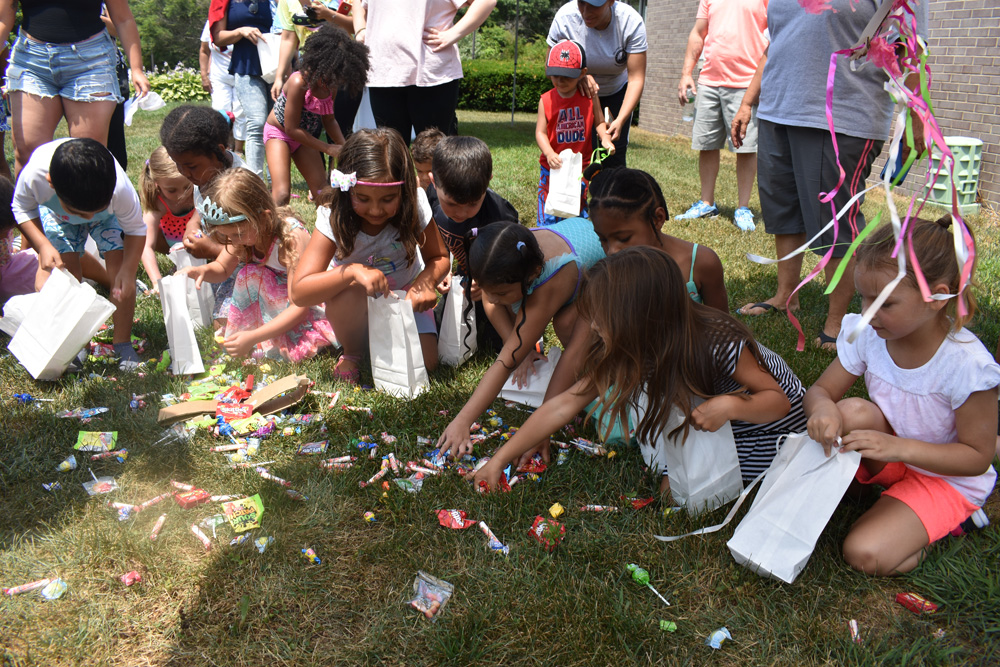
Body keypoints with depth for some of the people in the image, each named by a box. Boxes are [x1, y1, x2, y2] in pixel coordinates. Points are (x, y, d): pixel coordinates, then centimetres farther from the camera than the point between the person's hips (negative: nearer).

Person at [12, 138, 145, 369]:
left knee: (120, 265, -17)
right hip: (56, 212, 1)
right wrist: (43, 246, -32)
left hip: (110, 214, -1)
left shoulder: (121, 190, -45)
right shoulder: (34, 175, -43)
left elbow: (136, 229, -25)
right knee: (66, 267, -15)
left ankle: (123, 343, -1)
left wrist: (128, 270, -39)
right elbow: (23, 209, -18)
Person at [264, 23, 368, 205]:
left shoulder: (330, 85, -10)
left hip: (304, 136, 6)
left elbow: (329, 120, 7)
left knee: (322, 192, 5)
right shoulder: (299, 82, -29)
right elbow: (292, 128, -24)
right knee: (281, 194, -21)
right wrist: (328, 148, -21)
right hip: (279, 132, -6)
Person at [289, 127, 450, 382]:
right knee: (348, 290, -36)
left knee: (425, 362, -18)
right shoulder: (334, 216, -27)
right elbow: (298, 292, -32)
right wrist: (353, 271, -48)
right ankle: (352, 354, -7)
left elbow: (439, 257, -9)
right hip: (359, 303, -1)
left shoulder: (414, 204, -23)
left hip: (404, 295, 1)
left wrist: (426, 281, -33)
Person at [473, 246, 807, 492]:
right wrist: (500, 459, -18)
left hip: (769, 420, -5)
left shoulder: (719, 342, -37)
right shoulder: (622, 353, -21)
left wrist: (730, 405, -45)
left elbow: (778, 399, -24)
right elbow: (564, 404, -17)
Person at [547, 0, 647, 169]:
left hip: (617, 92, 0)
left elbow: (636, 79, -28)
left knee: (615, 155, -10)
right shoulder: (565, 17, -25)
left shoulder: (631, 21, -27)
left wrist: (620, 120, -40)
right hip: (578, 92, 0)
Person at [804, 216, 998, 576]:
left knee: (865, 555, -21)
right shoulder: (866, 335, -15)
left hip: (946, 476, -4)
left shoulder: (966, 364, -28)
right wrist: (823, 407, -34)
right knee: (852, 412, -30)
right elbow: (820, 390, -7)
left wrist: (900, 448, -33)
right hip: (890, 455, 4)